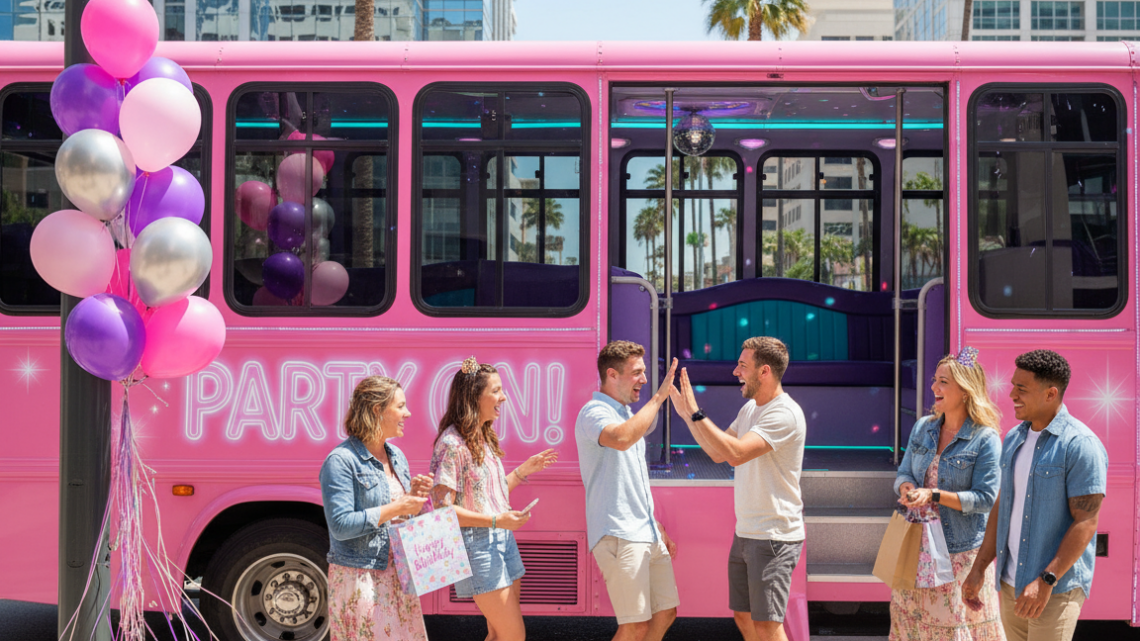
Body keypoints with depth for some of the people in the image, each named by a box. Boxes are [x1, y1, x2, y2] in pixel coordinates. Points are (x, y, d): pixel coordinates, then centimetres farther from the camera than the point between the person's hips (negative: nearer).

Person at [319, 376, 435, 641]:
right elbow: (340, 525, -21)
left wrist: (414, 496, -1)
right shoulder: (341, 461, -13)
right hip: (360, 579, -7)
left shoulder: (397, 456, 13)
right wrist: (396, 508, -18)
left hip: (398, 575, 7)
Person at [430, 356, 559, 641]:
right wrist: (495, 521, -24)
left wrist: (525, 469, 14)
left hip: (502, 540, 9)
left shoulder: (483, 438, 13)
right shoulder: (452, 443, -15)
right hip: (476, 543, -9)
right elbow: (443, 508, -19)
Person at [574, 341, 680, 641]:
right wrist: (658, 397, -27)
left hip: (646, 535, 9)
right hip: (618, 537, -9)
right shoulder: (594, 413, -11)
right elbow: (621, 439, -36)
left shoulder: (627, 415, 19)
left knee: (665, 614, 11)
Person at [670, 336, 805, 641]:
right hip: (745, 533, 9)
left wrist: (695, 412, -24)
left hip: (774, 537, -9)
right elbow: (717, 453, 17)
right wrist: (686, 413, 8)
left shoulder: (785, 414, -19)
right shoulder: (749, 409, 12)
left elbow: (735, 453, -29)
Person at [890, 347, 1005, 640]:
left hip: (960, 549, -6)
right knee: (910, 617, 10)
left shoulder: (985, 439, -12)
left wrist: (934, 495, -22)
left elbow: (986, 499, -15)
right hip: (918, 544, 6)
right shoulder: (922, 428, 7)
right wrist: (906, 488, -14)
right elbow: (903, 473, 11)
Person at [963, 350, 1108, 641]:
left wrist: (1046, 581, -22)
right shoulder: (1014, 438, 10)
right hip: (1010, 582, 7)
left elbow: (1086, 523, -18)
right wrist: (979, 568, 12)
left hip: (1056, 587, -7)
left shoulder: (1081, 445, -14)